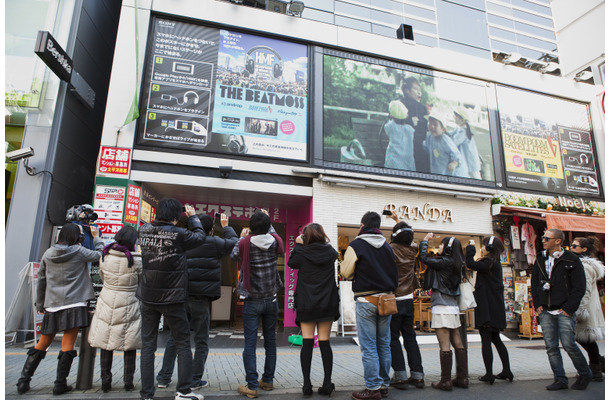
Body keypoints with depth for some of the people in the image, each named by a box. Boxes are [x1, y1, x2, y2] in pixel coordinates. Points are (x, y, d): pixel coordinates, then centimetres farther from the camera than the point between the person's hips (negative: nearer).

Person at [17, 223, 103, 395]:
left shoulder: (48, 254, 8)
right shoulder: (78, 251, -7)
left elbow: (41, 280, 13)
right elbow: (99, 255, 7)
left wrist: (40, 304, 23)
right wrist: (96, 237, 19)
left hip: (52, 305, 6)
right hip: (73, 305, -5)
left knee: (43, 343, 18)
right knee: (68, 345, 1)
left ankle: (23, 381, 20)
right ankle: (60, 384, 6)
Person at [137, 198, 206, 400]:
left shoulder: (144, 230, -2)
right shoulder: (178, 234, -15)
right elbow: (200, 236, 1)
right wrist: (192, 216, 12)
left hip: (147, 297, 4)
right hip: (172, 298, -4)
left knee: (148, 344, 12)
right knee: (183, 343, 10)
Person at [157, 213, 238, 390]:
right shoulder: (215, 243, -7)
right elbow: (233, 242, 7)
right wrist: (225, 226, 23)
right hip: (200, 297, -4)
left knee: (175, 338, 17)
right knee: (201, 341, 9)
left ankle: (164, 377, 24)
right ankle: (195, 380, 15)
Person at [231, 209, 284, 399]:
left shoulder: (245, 243, -12)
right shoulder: (275, 242, -5)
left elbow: (234, 255, 8)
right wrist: (267, 220, 26)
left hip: (252, 301, -3)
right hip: (271, 299, 3)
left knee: (250, 344, 1)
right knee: (270, 341, 14)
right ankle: (268, 380, 24)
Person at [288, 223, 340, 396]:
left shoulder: (302, 252, -9)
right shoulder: (331, 252, -1)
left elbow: (291, 263, 8)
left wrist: (298, 245, 12)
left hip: (306, 303, -2)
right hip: (327, 303, 2)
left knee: (307, 343, 3)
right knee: (325, 343, 6)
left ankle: (306, 384, 5)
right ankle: (327, 383, 9)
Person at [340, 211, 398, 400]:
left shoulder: (356, 245, -8)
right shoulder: (387, 246, 10)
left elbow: (345, 272, -6)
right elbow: (394, 273, 15)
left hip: (366, 301, -6)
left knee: (369, 347, 0)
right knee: (384, 345, 13)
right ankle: (384, 385, 21)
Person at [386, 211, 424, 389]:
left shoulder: (391, 249, -13)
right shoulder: (412, 249, 4)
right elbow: (407, 234, 22)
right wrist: (398, 219, 35)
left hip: (393, 299, -5)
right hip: (408, 299, 5)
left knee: (393, 338, 3)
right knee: (410, 337, 12)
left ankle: (400, 376, 4)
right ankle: (417, 375, 14)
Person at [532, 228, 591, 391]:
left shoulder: (572, 260, -3)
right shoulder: (540, 260, 11)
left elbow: (579, 287, -6)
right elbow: (534, 283, 17)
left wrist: (568, 308, -11)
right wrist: (537, 304, 7)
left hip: (564, 311, -5)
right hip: (545, 311, 5)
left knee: (568, 344, -7)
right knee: (551, 347, 3)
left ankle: (585, 374, 18)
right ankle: (560, 379, 12)